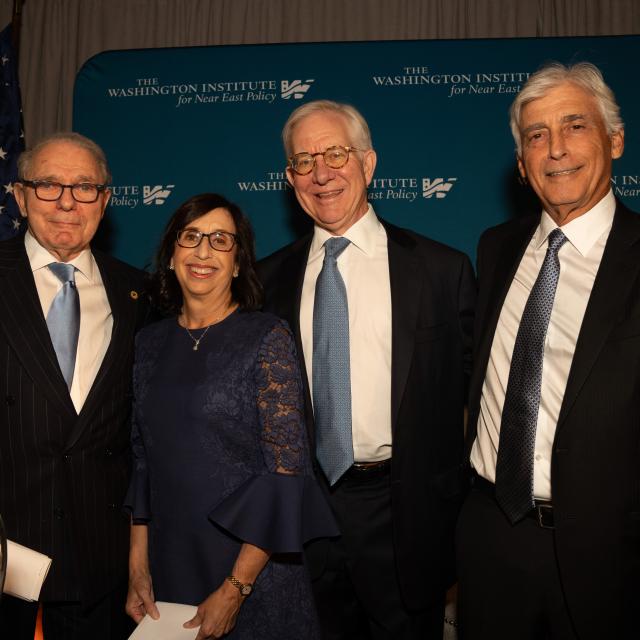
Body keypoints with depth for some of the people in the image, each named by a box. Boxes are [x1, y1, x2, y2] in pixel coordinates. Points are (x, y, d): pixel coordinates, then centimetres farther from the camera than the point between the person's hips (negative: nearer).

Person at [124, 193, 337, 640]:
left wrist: (234, 589, -15)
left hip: (252, 566, -4)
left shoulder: (267, 338, -12)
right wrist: (139, 568, 2)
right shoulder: (151, 343, 3)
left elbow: (286, 470, -15)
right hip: (169, 561, 4)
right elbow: (144, 458, 7)